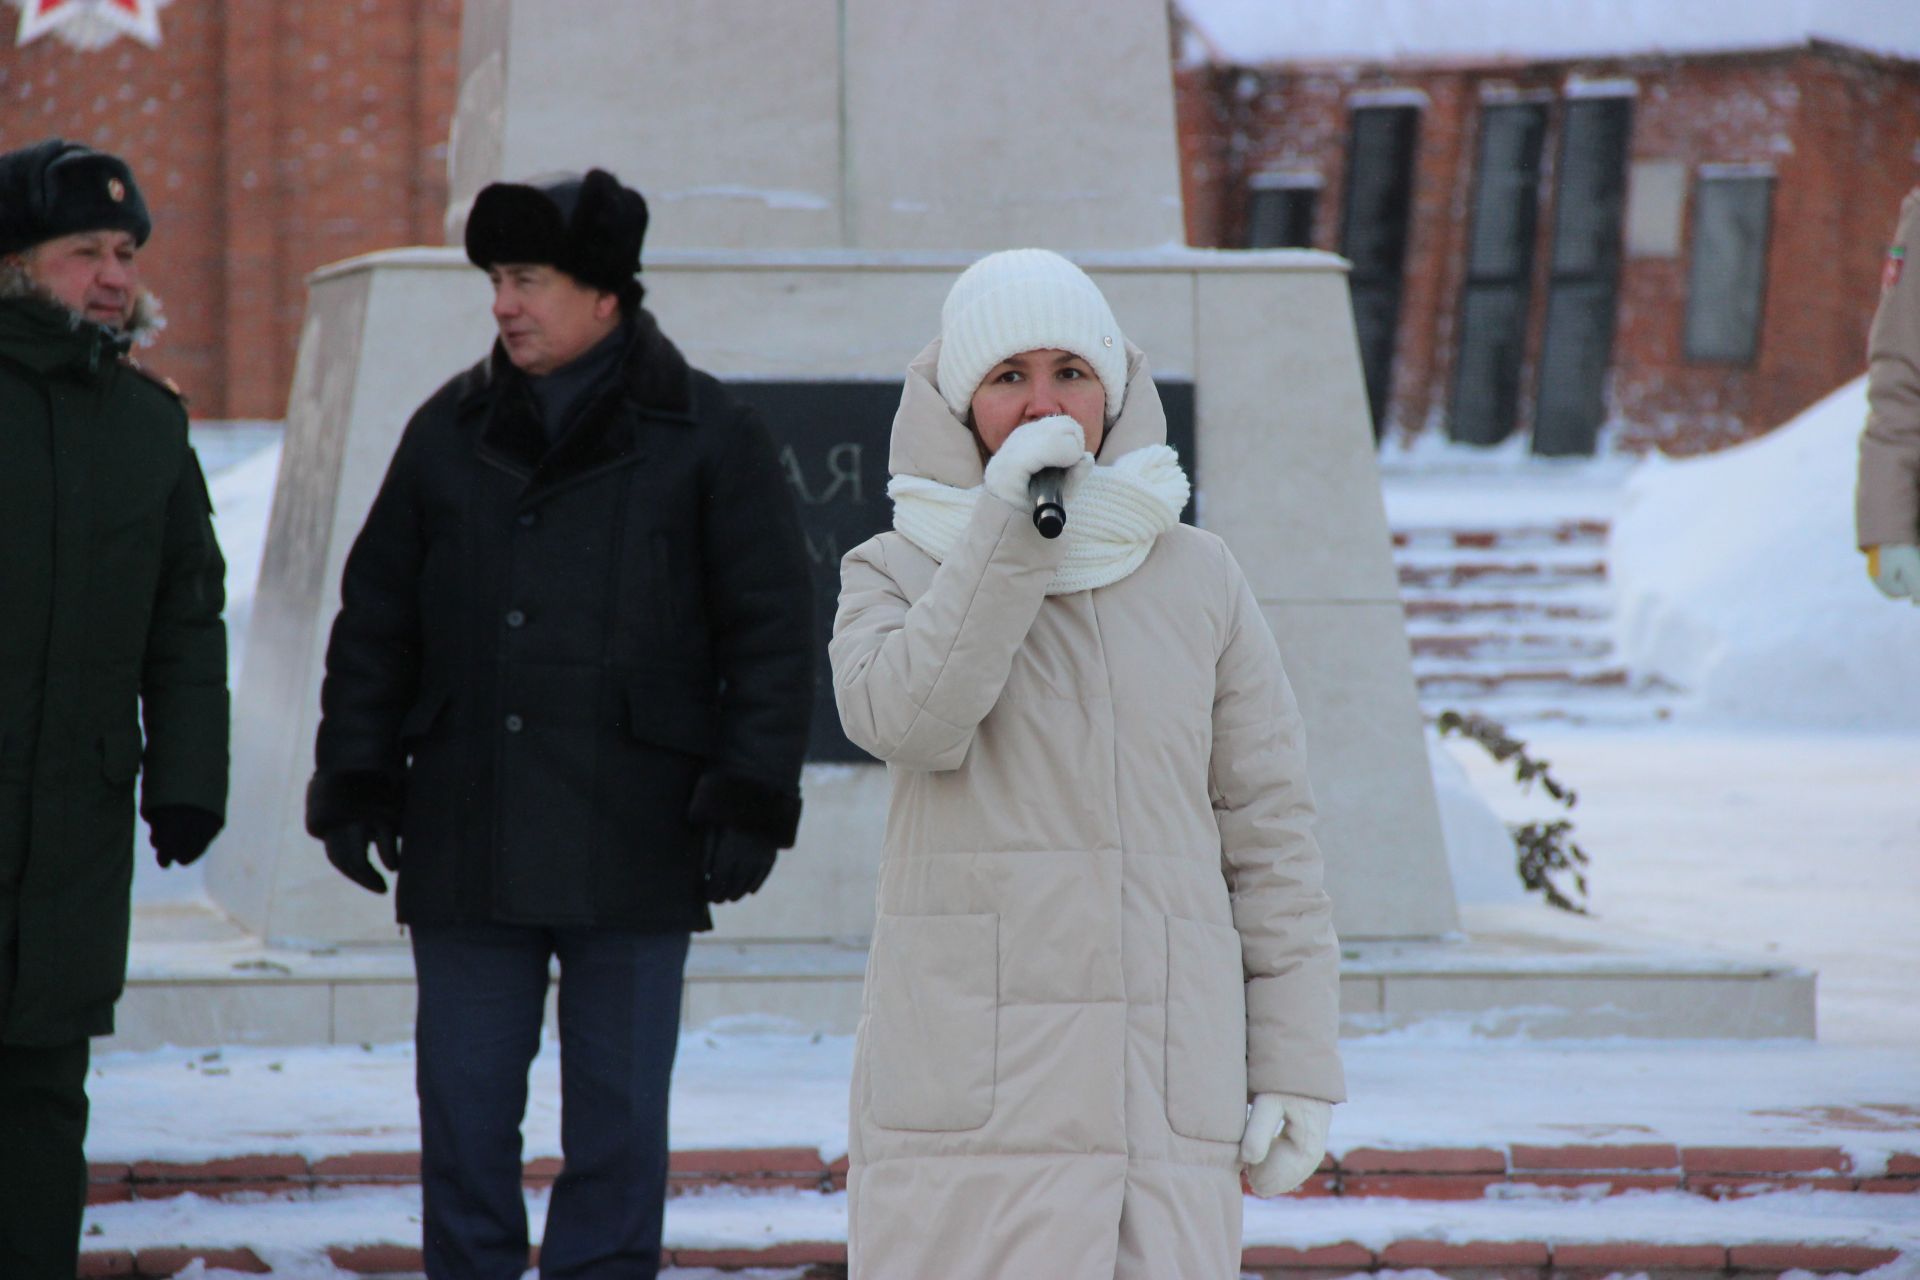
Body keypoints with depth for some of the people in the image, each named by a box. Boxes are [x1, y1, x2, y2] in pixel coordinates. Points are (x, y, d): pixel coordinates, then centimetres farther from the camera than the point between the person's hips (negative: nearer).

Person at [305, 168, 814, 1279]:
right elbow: (375, 625, 14)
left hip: (631, 849, -3)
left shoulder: (709, 438, 1)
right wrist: (355, 780, 6)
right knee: (463, 1112, 5)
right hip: (465, 845, 3)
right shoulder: (451, 433, 10)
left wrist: (751, 800, -8)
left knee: (617, 1120, 3)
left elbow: (774, 634, 0)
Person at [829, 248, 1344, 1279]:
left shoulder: (1197, 578, 10)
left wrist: (1295, 1065, 5)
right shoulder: (894, 572, 8)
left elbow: (1267, 830, 9)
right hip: (969, 1070, -1)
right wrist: (1007, 525, -15)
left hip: (1164, 1076, 1)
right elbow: (907, 718, -14)